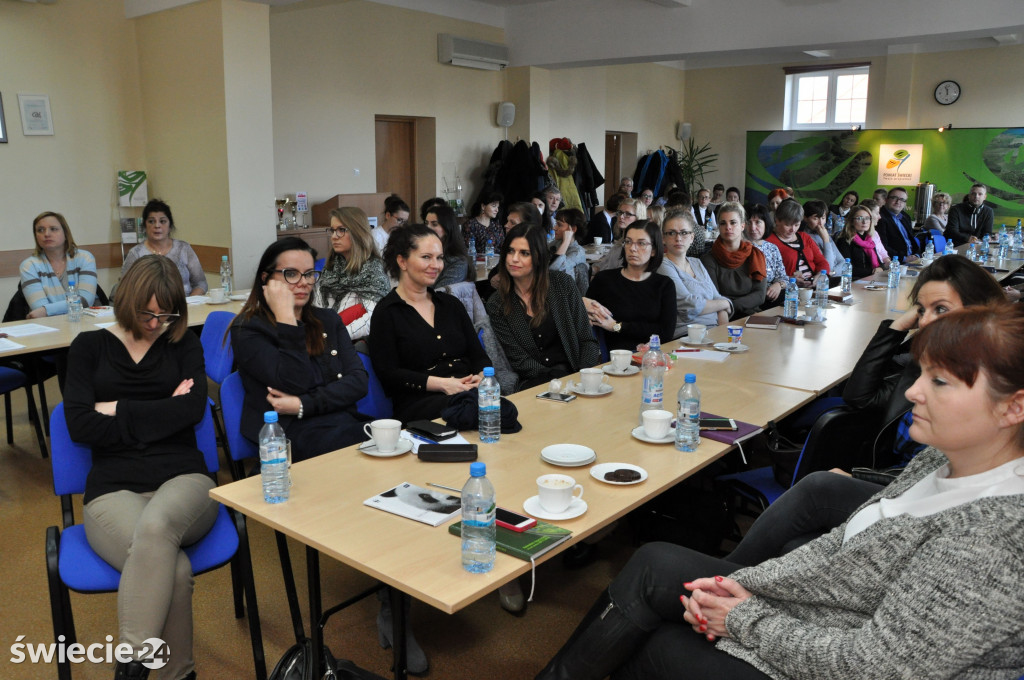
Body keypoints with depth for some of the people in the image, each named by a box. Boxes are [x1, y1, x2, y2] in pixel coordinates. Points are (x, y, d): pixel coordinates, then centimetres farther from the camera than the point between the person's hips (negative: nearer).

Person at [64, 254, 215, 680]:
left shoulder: (184, 345, 15)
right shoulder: (90, 347, 14)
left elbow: (193, 409, -4)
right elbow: (80, 426, 0)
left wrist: (119, 410, -2)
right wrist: (160, 415, -3)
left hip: (183, 478, 1)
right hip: (113, 488, 0)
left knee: (156, 526, -37)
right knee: (174, 569, -32)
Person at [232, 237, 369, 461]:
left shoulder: (328, 320, 19)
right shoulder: (247, 329, 4)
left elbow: (359, 381, 6)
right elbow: (294, 383, -11)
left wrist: (304, 404, -8)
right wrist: (285, 317, -9)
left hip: (346, 421, 6)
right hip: (293, 432, -6)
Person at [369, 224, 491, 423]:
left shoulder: (451, 304, 22)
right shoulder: (386, 313, 4)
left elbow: (478, 355, 18)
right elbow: (388, 374, -5)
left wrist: (482, 376, -7)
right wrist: (442, 384, -16)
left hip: (469, 392, 6)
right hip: (420, 403, -6)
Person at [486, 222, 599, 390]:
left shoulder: (562, 283, 4)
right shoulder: (496, 305, 2)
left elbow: (586, 339, 4)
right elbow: (519, 360, -4)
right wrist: (559, 382, -18)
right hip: (534, 383, -1)